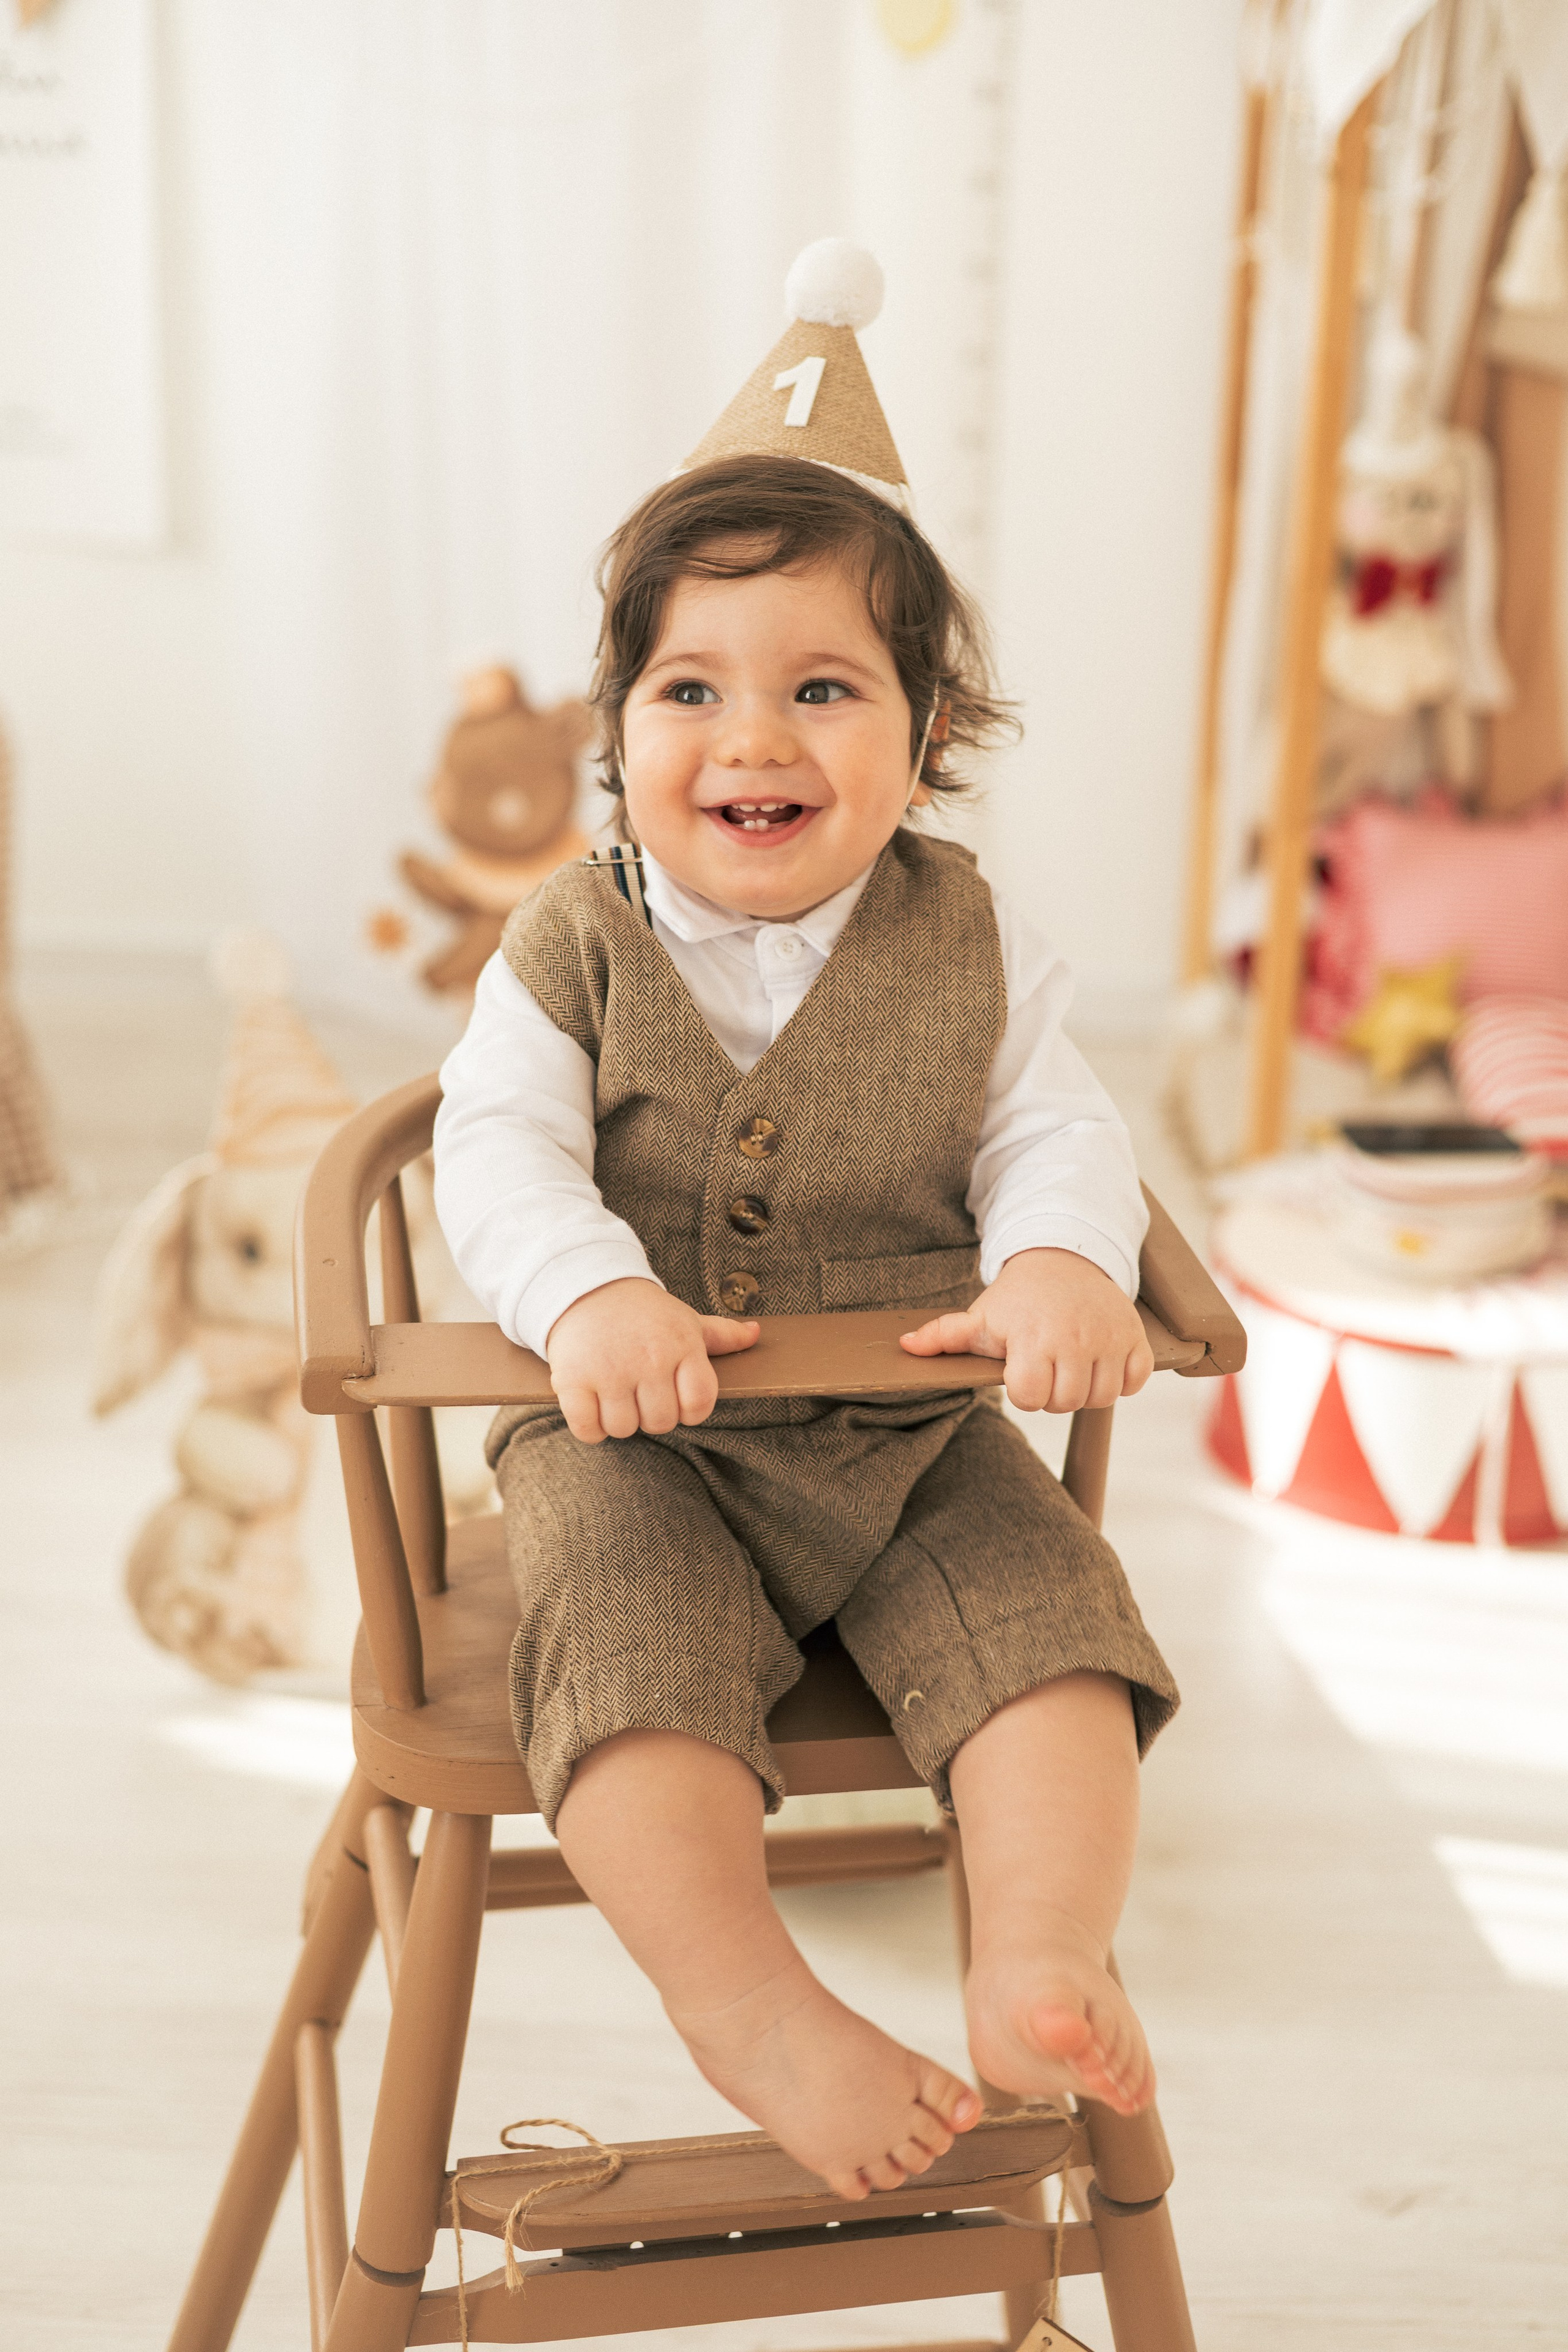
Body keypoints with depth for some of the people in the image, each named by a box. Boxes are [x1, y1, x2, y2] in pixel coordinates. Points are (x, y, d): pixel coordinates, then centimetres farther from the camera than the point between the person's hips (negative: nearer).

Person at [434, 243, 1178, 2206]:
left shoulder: (969, 944, 2)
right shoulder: (572, 949, -1)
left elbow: (1054, 1129, -2)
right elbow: (500, 1153, -10)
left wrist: (1058, 1262, -26)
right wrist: (593, 1296, -32)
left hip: (914, 1433, 2)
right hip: (639, 1437, -1)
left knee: (1048, 1612, -19)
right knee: (628, 1650, -26)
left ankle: (1040, 1965, -18)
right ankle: (752, 2011, -22)